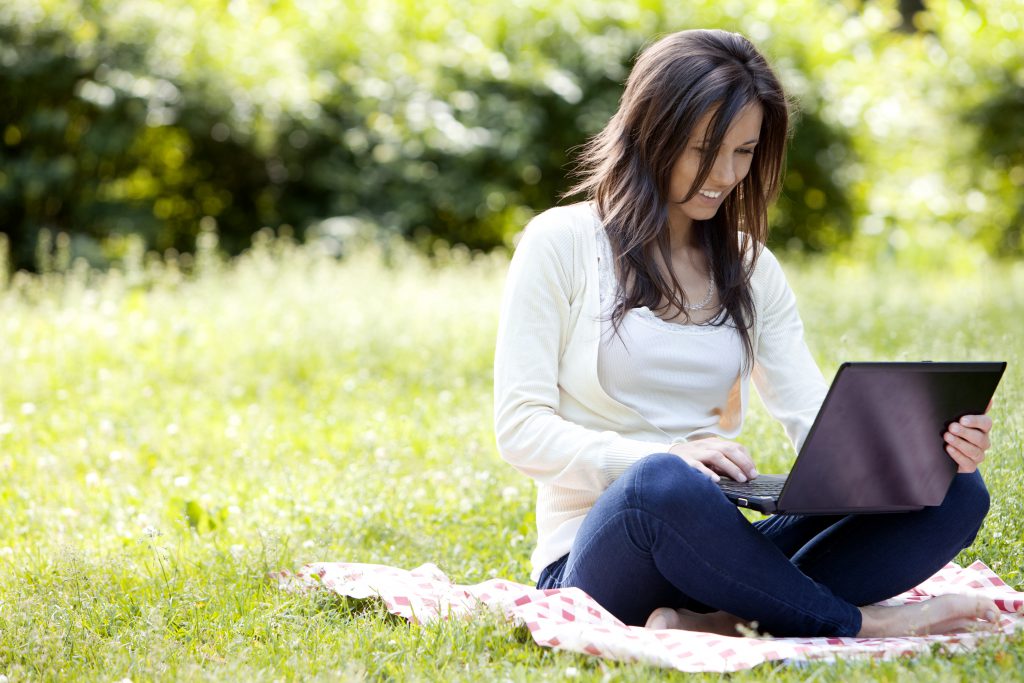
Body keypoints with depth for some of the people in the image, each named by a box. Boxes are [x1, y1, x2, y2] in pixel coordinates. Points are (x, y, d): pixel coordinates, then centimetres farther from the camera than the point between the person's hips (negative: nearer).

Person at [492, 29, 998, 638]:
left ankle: (718, 623, -30)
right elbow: (520, 429, -7)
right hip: (598, 557, -5)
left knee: (956, 493, -15)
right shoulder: (562, 243, 1)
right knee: (663, 483, -41)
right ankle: (858, 625, -21)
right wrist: (669, 456, -24)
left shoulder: (752, 269, 16)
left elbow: (815, 420, 6)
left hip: (722, 551, 5)